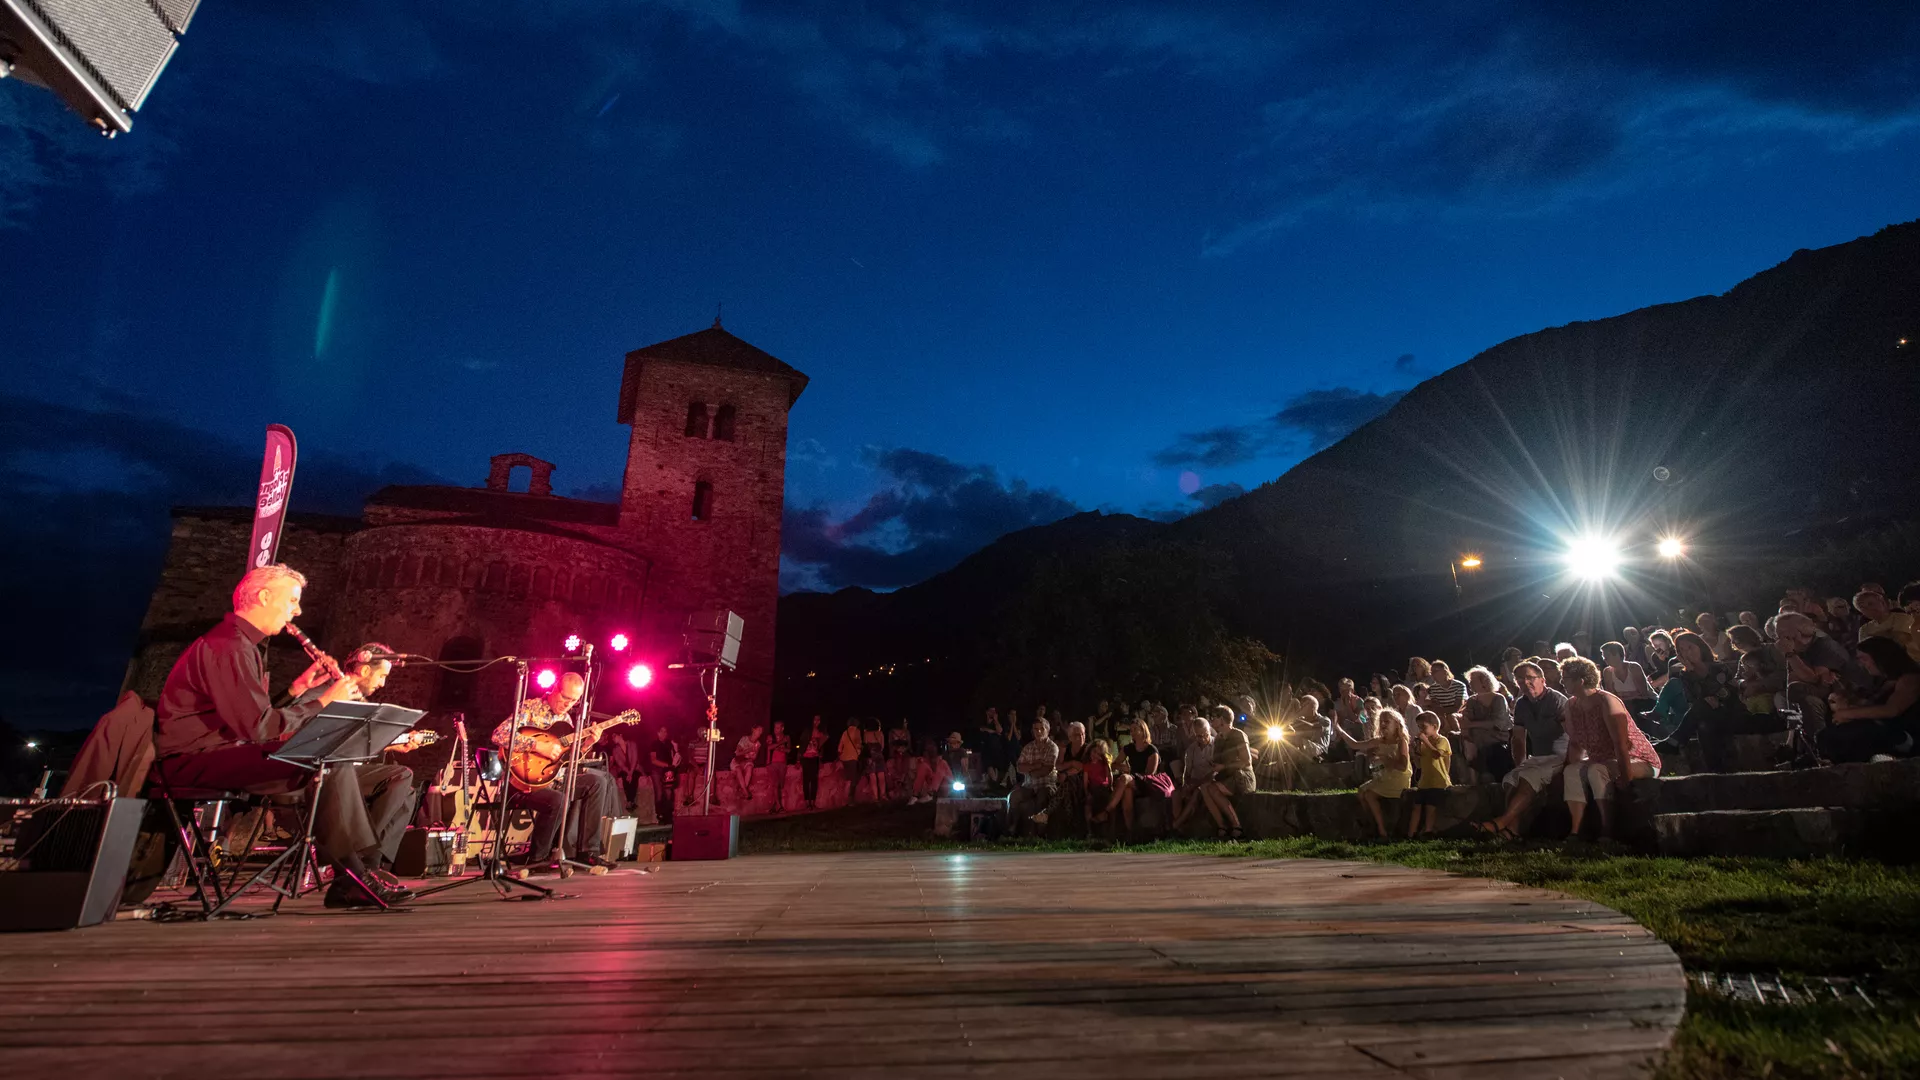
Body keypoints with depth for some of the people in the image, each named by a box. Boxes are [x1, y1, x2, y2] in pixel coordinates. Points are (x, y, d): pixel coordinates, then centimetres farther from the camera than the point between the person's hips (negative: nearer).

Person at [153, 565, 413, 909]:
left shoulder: (244, 645, 21)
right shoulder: (226, 646, -13)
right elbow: (257, 727, -24)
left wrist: (300, 689, 7)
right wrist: (324, 702, -15)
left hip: (233, 753, 10)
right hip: (196, 760, -10)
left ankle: (357, 876, -18)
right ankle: (352, 873, -28)